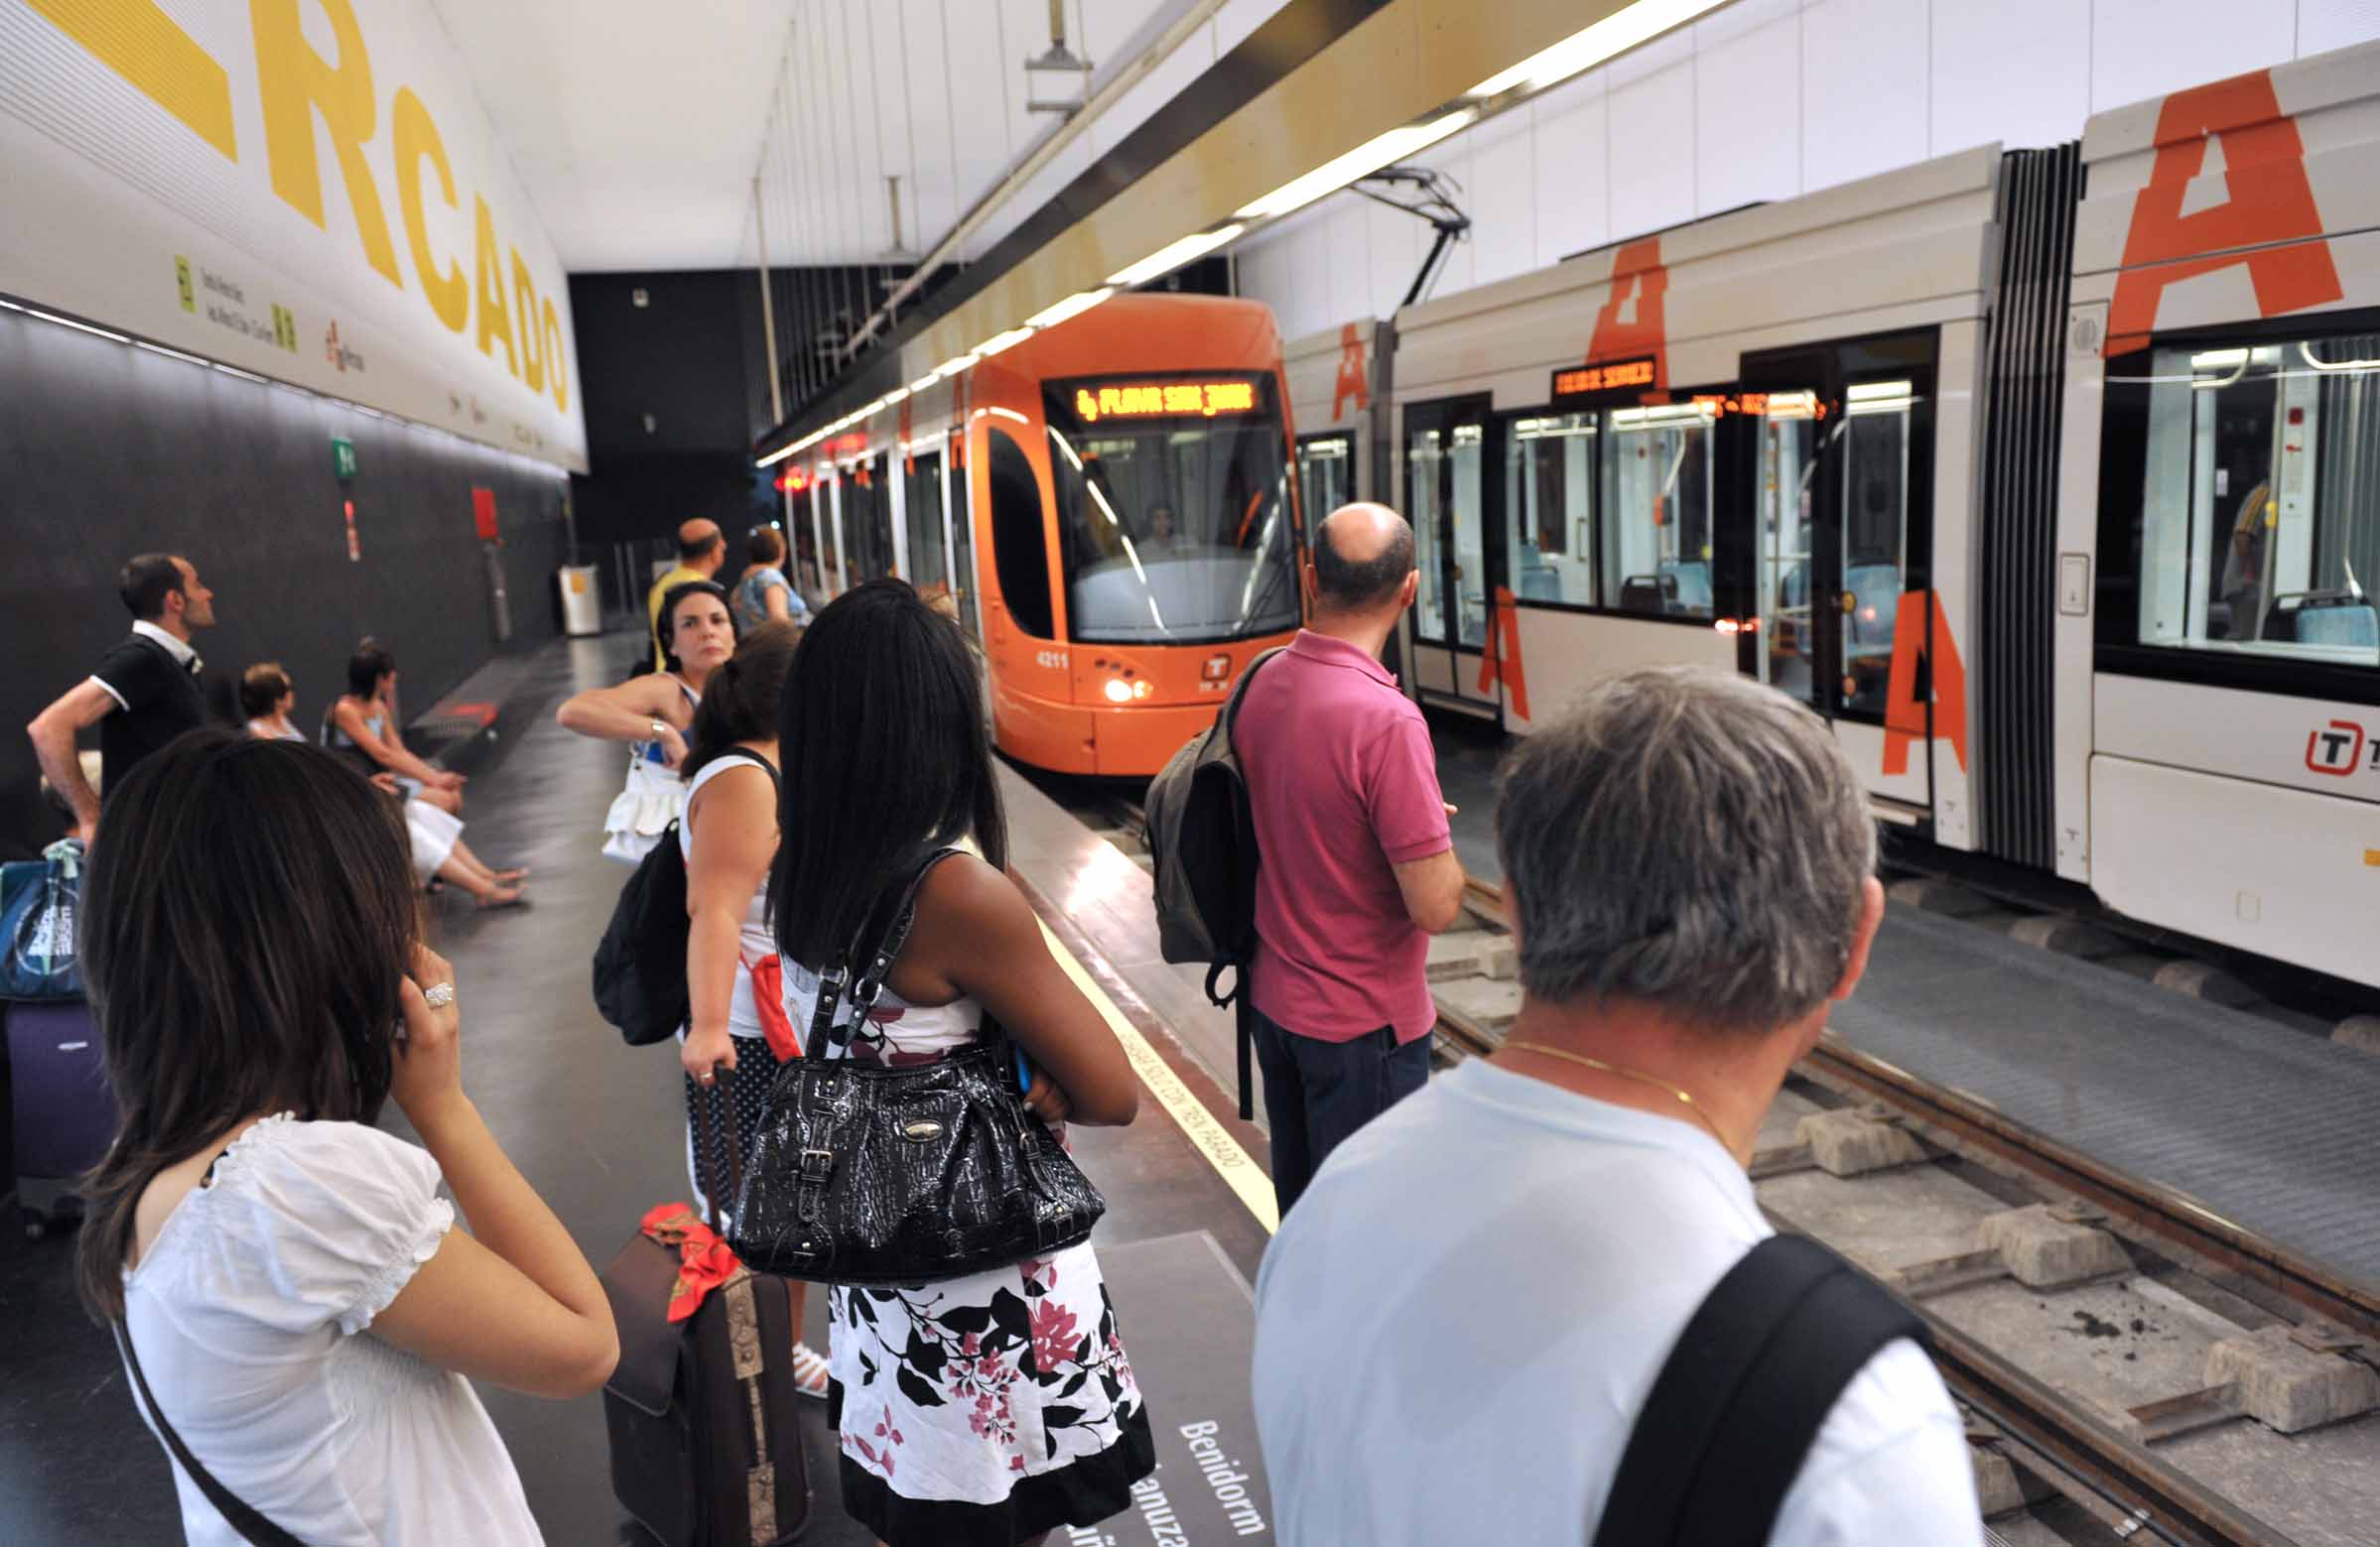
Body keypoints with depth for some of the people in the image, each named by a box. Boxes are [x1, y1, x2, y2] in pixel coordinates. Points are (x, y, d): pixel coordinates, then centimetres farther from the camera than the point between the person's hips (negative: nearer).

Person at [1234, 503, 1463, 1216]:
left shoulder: (1260, 684, -3)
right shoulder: (1386, 719, -26)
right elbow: (1434, 907, -24)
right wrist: (1448, 855, -3)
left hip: (1273, 998, 7)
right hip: (1364, 1021, -7)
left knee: (1299, 1201, 22)